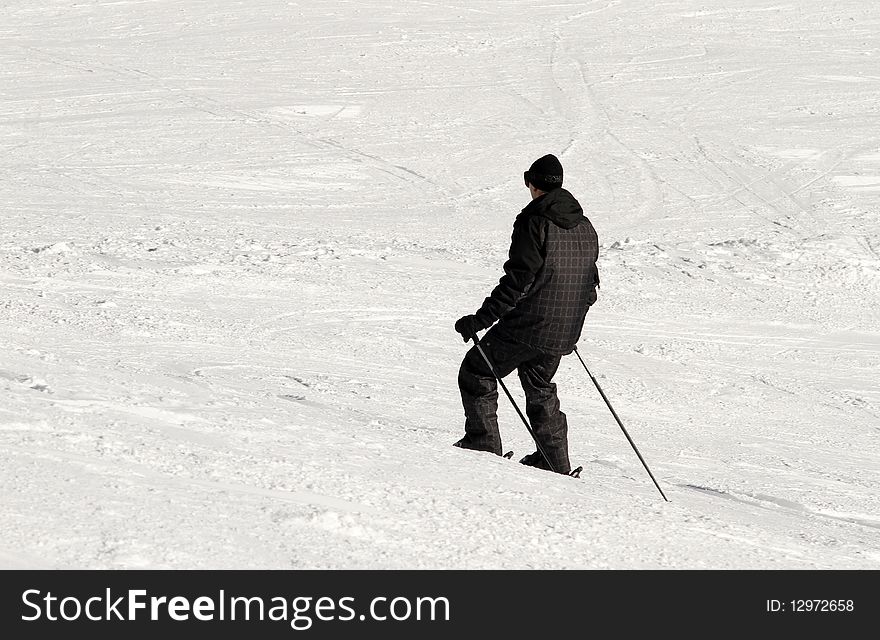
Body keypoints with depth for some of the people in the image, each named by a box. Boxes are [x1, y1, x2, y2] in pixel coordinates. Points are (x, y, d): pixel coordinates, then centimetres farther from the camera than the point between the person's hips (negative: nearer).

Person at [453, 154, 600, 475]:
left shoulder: (534, 223, -15)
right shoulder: (586, 228, 7)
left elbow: (517, 281, -21)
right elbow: (590, 283, 13)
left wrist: (479, 320, -19)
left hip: (526, 325, -7)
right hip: (564, 333, 7)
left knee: (476, 373, 9)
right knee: (540, 387, 26)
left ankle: (484, 443, 4)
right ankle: (555, 461, 26)